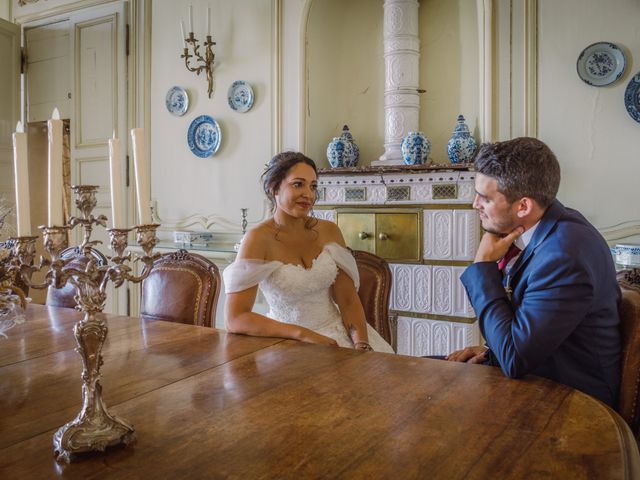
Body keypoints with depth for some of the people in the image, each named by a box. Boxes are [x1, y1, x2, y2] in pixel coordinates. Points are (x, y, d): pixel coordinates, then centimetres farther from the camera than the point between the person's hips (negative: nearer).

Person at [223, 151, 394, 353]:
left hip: (337, 330, 3)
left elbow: (349, 301, 0)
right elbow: (234, 319, -20)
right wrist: (303, 334, -25)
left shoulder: (329, 231, 0)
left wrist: (362, 344, -17)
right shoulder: (259, 238, -14)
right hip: (288, 340, -3)